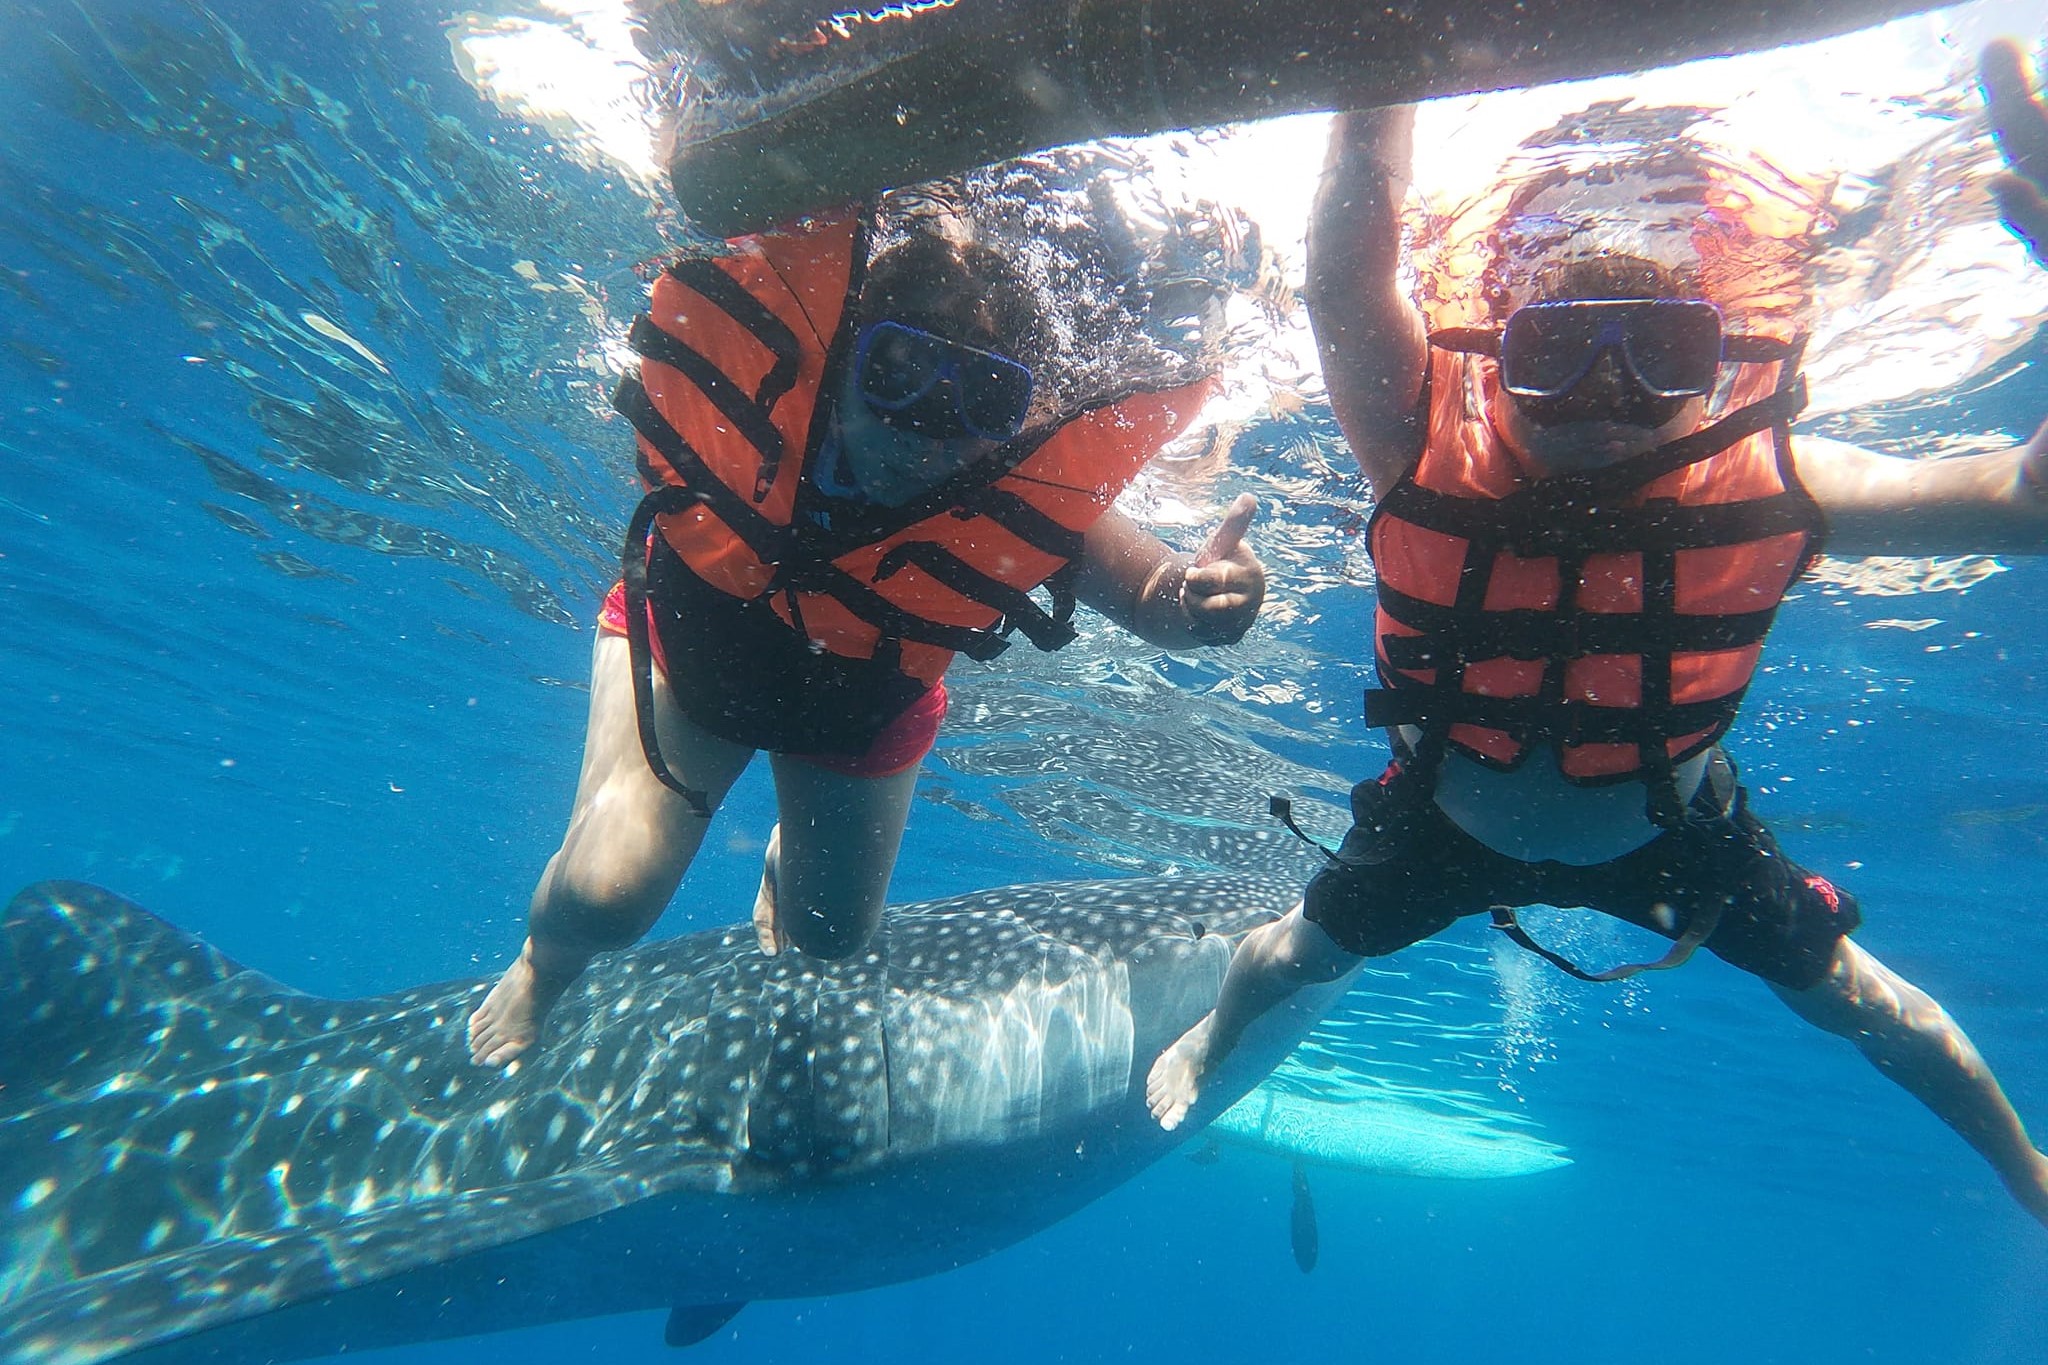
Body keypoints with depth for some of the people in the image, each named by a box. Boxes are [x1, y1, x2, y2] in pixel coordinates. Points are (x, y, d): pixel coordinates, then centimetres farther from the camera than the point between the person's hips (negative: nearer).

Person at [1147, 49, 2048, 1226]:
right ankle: (1211, 1044, 55)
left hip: (1665, 824, 1)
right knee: (1304, 954, 17)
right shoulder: (1436, 455, -34)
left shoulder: (1763, 490, -29)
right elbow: (1346, 266, -47)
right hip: (1454, 815, 0)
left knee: (1851, 995, 18)